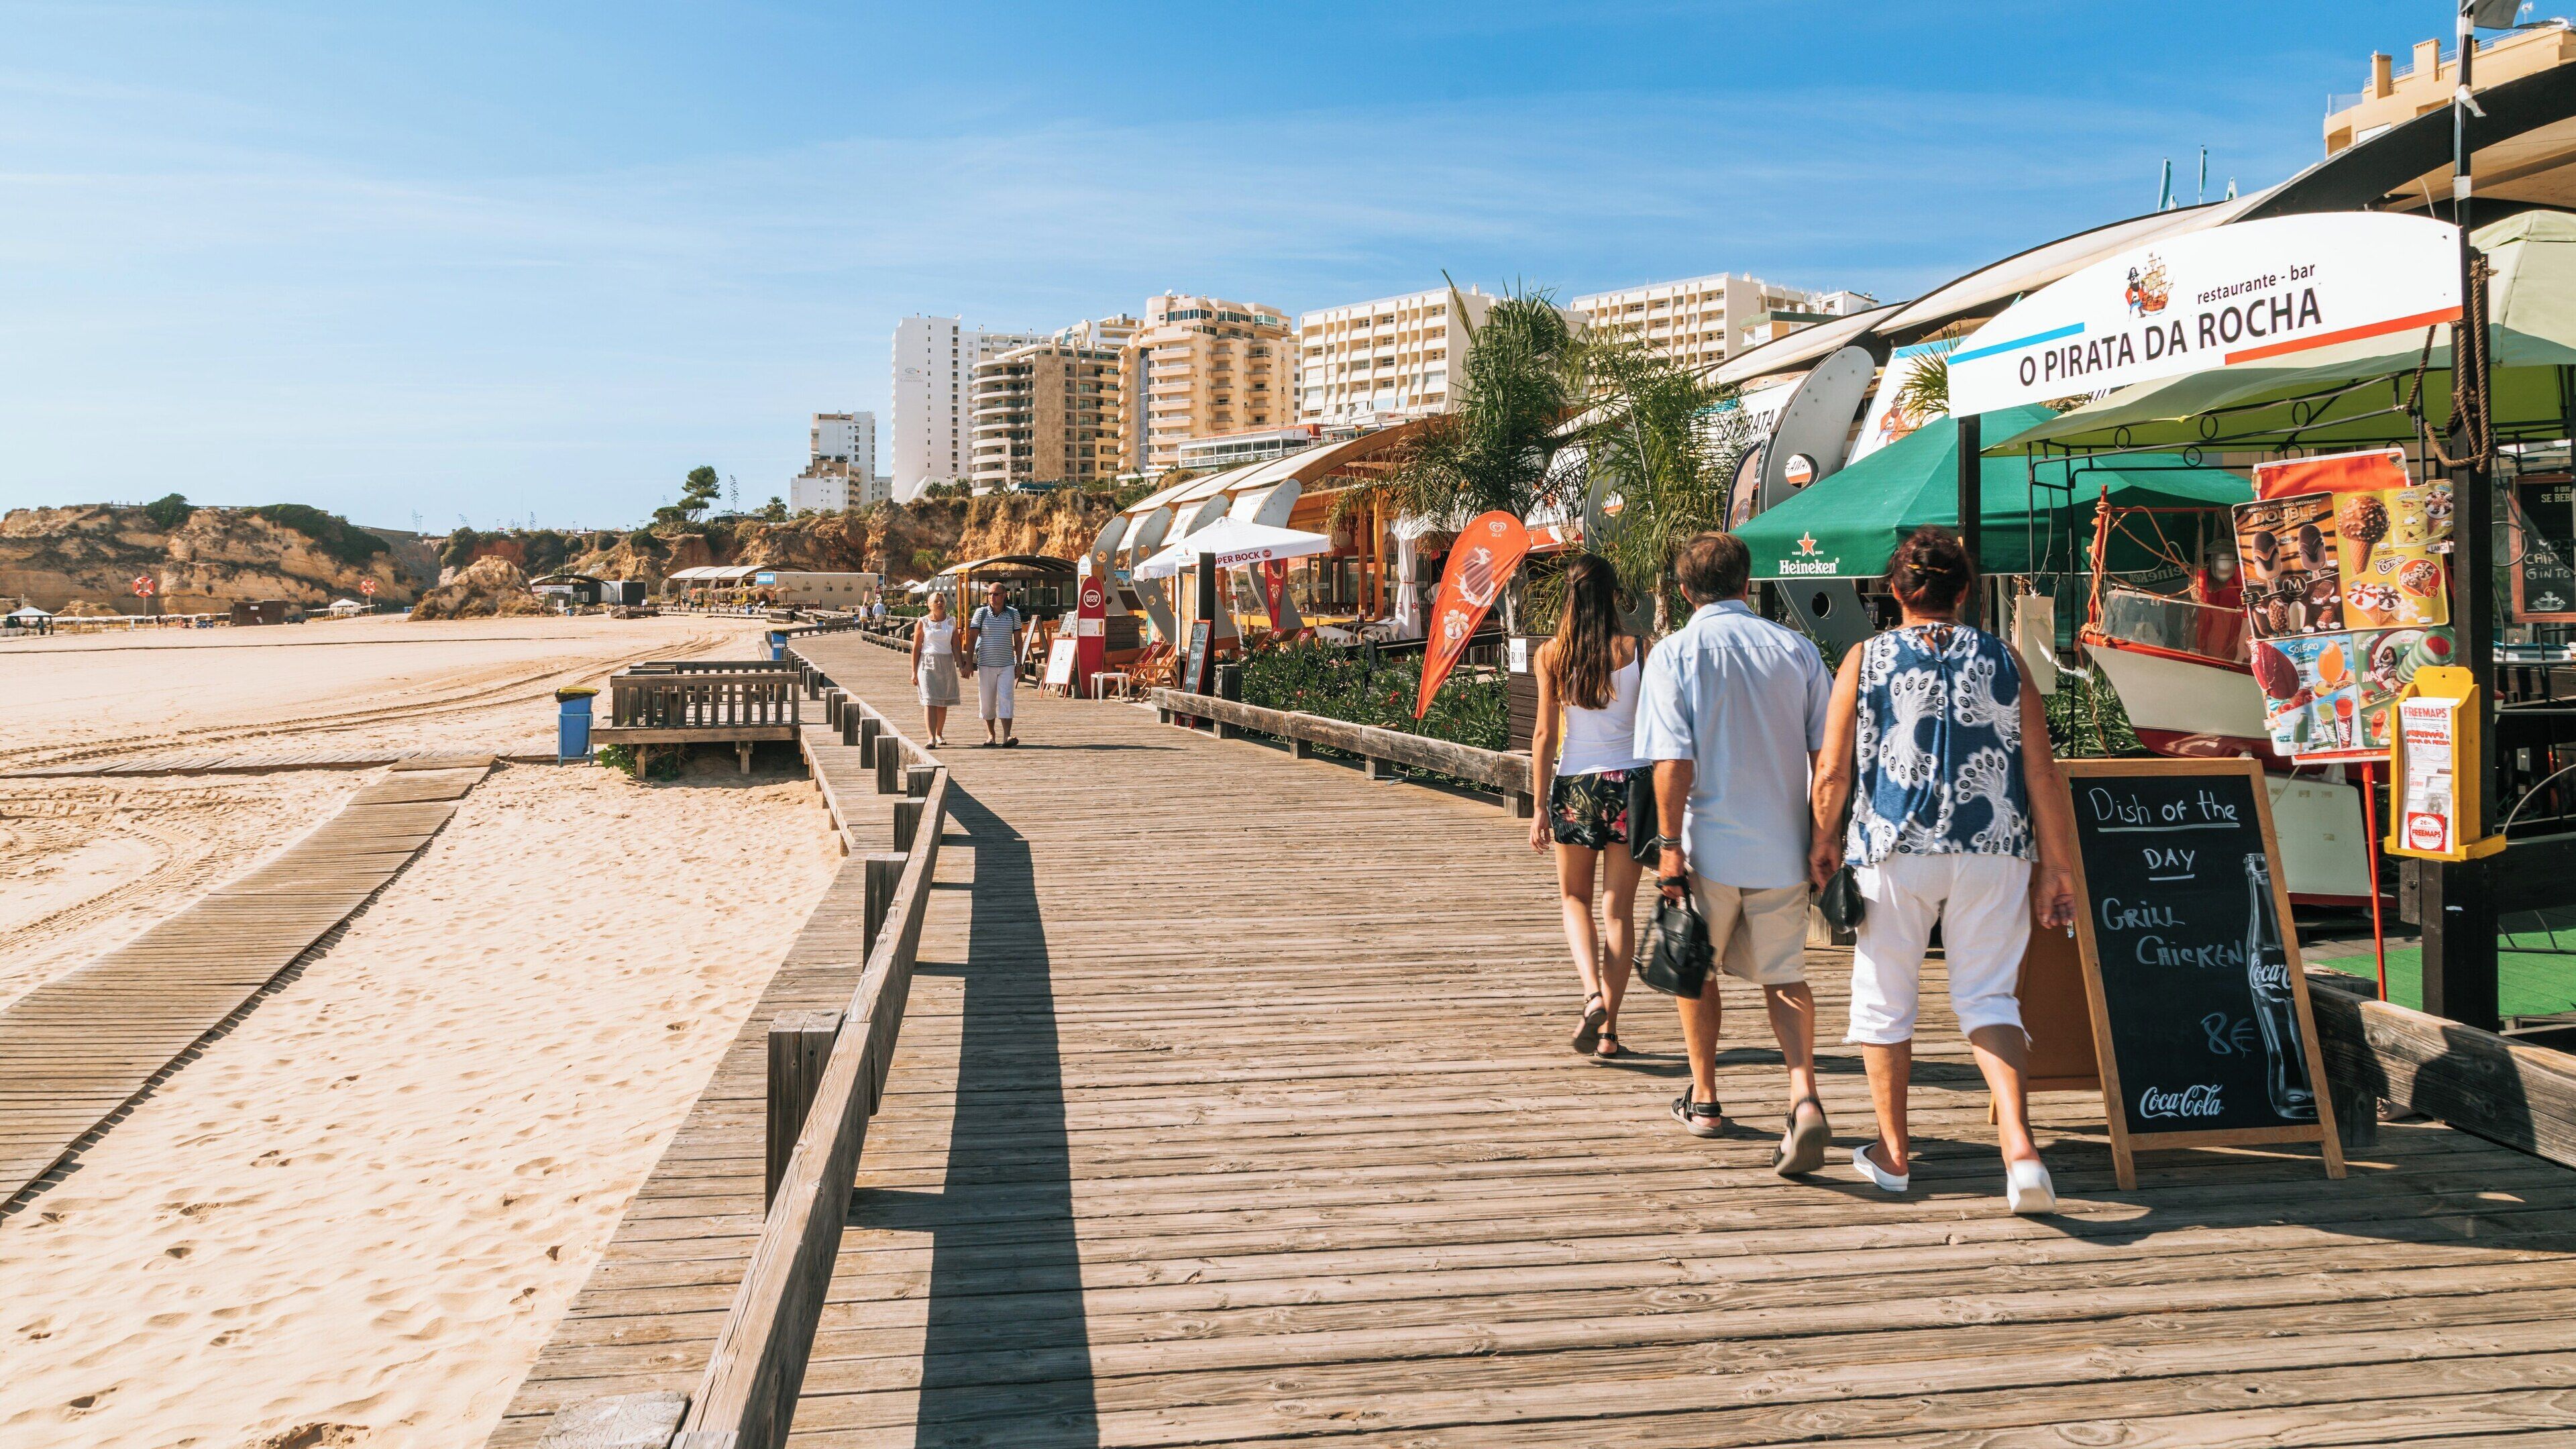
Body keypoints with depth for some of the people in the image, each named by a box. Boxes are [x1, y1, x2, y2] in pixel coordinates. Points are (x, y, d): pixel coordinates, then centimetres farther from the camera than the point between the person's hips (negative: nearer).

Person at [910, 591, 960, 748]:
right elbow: (916, 648, 1)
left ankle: (939, 734, 25)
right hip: (927, 664, -3)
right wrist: (914, 672, -2)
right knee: (929, 701, -12)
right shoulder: (923, 623, 0)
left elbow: (955, 646, 8)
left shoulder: (952, 622, 7)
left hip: (947, 664, 3)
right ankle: (931, 738, -19)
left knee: (942, 702, 8)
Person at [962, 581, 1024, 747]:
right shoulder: (981, 613, -1)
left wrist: (1019, 664, 4)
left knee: (1006, 698, -12)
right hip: (986, 664, 0)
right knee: (987, 701, 6)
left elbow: (1017, 640, 8)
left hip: (1007, 665, 0)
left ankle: (1007, 736, -19)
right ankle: (991, 734, 22)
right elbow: (972, 638, -3)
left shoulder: (1013, 614, 3)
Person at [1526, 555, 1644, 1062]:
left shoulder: (1551, 654, -3)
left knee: (1575, 899, 17)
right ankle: (1608, 1031, 9)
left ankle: (1593, 996, -7)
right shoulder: (1636, 650, -3)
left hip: (1575, 784, 0)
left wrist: (1540, 808, 0)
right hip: (1629, 781, 0)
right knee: (1620, 908, 7)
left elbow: (1545, 734, -4)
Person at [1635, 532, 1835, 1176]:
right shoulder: (1797, 649, 3)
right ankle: (1805, 1098, -7)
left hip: (1710, 844, -2)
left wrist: (1670, 846, -11)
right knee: (1785, 976, 13)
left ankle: (1704, 1100, 29)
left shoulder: (1675, 652, -7)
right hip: (1782, 845, 3)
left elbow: (1673, 761, -14)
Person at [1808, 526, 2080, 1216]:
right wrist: (2056, 868, 7)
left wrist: (1824, 842, 13)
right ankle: (2019, 1145, -9)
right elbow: (2042, 775, 1)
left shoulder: (1865, 659, -1)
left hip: (1893, 850, -2)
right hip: (1994, 851, 2)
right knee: (1987, 997, 10)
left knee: (1885, 1000, 12)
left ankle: (1893, 1154, 23)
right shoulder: (2004, 660, 4)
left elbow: (1833, 773, -3)